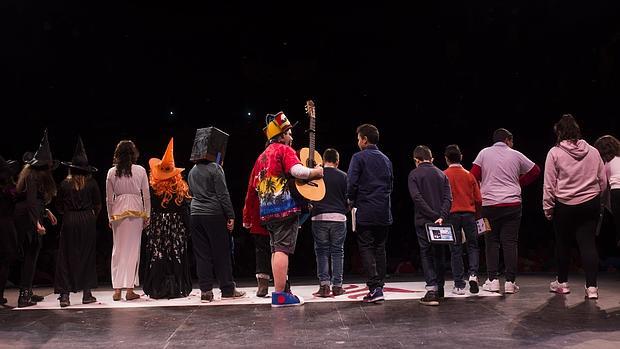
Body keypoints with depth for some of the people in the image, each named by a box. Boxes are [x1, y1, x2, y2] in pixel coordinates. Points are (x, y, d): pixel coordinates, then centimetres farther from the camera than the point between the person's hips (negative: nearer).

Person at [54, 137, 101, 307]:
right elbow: (98, 205, 1)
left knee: (66, 257, 5)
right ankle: (87, 293, 11)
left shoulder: (65, 184, -1)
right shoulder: (91, 183, -2)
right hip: (87, 221, 0)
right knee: (87, 256, 9)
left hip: (69, 222, 0)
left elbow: (59, 207, 4)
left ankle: (64, 295, -1)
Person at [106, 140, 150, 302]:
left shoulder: (112, 172, 3)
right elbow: (146, 195, 0)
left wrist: (110, 217, 15)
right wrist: (147, 215, 8)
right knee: (133, 249, 3)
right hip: (136, 211, -2)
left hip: (118, 212, 2)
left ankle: (117, 289, 8)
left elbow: (108, 198, 6)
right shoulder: (140, 170, -2)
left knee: (118, 249, 9)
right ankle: (130, 290, 3)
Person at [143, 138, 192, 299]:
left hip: (157, 226, -1)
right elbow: (185, 210, -1)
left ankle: (158, 289, 5)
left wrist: (146, 228, 5)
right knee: (177, 255, 6)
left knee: (157, 256, 4)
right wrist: (187, 229, 4)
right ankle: (177, 288, 8)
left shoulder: (152, 188, -5)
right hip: (177, 226, 1)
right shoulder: (182, 188, -2)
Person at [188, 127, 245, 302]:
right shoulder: (215, 168, -8)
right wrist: (230, 216, -9)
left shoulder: (193, 171, 12)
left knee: (202, 254, 6)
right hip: (214, 215, -6)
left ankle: (206, 291, 8)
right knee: (222, 253, 3)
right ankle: (227, 289, 9)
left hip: (195, 214, 6)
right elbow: (223, 194, -11)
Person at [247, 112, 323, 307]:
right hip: (286, 207, -8)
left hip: (267, 210, 9)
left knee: (276, 249, 13)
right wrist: (315, 172, -5)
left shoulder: (262, 156, 22)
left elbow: (255, 185, 23)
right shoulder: (284, 150, -3)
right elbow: (297, 170, -22)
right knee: (282, 249, -10)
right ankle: (280, 295, -12)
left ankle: (280, 291, 16)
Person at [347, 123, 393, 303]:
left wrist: (351, 200, 3)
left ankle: (375, 288, -12)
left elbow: (352, 183, -13)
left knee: (366, 248, -2)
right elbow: (390, 184, 17)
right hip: (384, 213, 6)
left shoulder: (359, 157, -6)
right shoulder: (386, 160, 14)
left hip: (365, 212, -6)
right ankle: (379, 286, 16)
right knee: (380, 248, 12)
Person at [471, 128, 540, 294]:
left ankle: (493, 279, 5)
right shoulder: (516, 155, 6)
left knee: (491, 242, 8)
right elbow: (535, 171, 16)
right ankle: (510, 281, 3)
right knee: (510, 242, 4)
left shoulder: (484, 153, 4)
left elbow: (473, 176, -2)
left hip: (489, 204, 0)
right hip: (512, 204, 0)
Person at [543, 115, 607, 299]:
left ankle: (562, 282, 25)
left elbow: (549, 185, -8)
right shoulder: (593, 151, 2)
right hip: (591, 204, 2)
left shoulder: (555, 152, -9)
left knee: (563, 244, 12)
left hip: (564, 206, -2)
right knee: (588, 244, 2)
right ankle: (591, 286, -5)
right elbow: (603, 181, 8)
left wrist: (548, 208, 0)